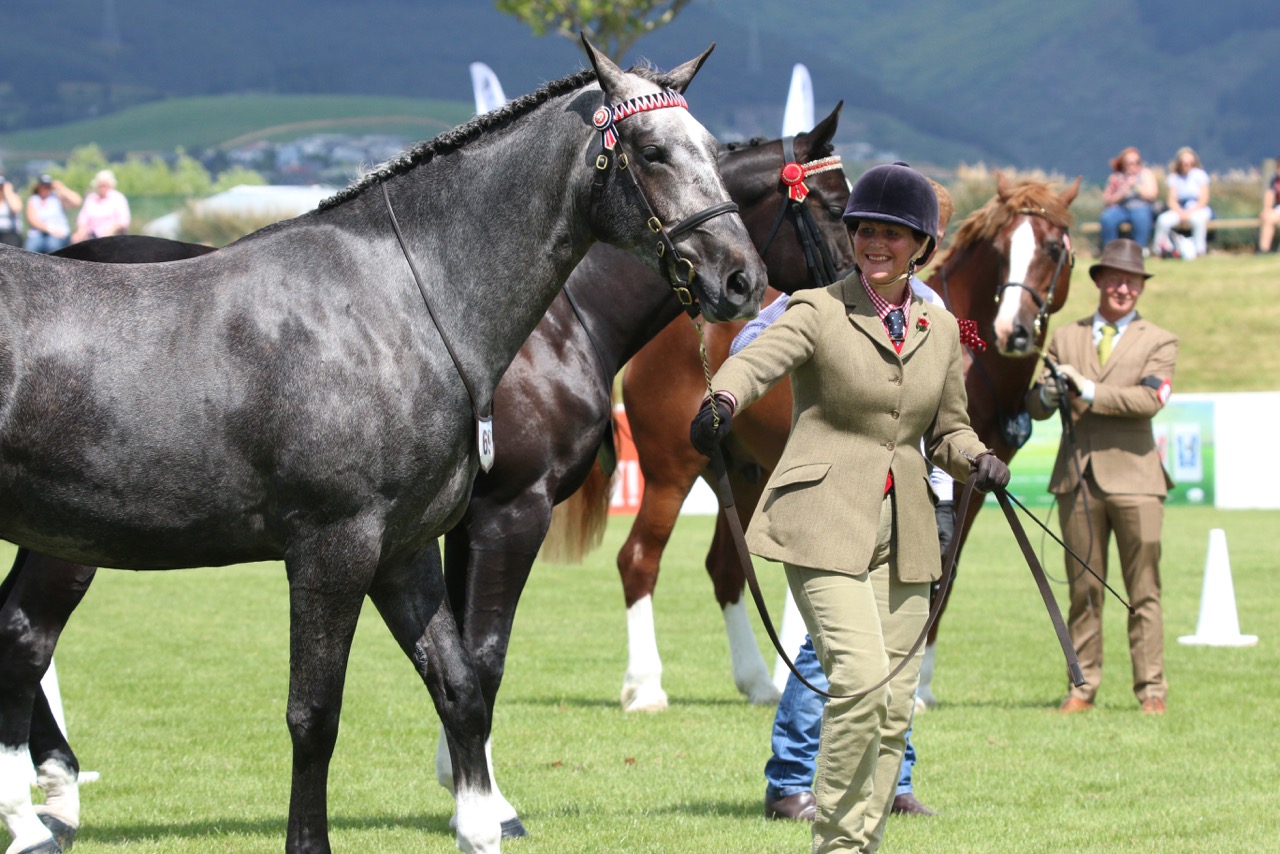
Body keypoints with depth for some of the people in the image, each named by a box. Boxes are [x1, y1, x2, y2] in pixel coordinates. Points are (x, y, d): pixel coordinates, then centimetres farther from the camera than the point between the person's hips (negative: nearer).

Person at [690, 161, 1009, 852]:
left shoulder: (941, 330, 12)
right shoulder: (817, 311, -3)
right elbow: (760, 357, -23)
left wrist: (977, 460, -3)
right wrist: (722, 400, -46)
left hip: (903, 535, 5)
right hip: (827, 524, -5)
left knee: (894, 706, 5)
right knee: (862, 677, -19)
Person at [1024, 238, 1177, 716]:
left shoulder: (1159, 343, 7)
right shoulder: (1066, 339, 15)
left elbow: (1150, 399, -11)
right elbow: (1035, 406, 10)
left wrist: (1091, 393, -16)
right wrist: (1048, 394, -13)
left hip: (1133, 476, -2)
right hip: (1078, 476, 2)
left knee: (1143, 592, -1)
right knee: (1083, 589, 6)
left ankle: (1151, 689, 2)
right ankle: (1083, 686, 10)